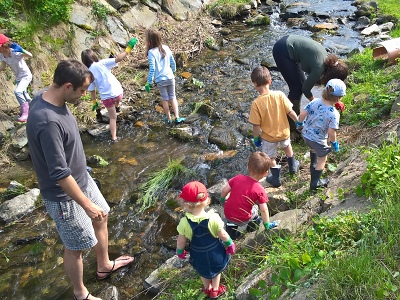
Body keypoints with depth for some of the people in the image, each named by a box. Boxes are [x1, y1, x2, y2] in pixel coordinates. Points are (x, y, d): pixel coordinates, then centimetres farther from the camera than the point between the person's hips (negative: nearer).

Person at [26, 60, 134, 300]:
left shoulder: (50, 98, -5)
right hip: (64, 195, -9)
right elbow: (59, 174, -31)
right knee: (75, 247, 11)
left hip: (81, 178, 9)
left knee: (101, 217, 25)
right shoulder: (47, 122, -36)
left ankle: (105, 266, 50)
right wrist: (86, 204, -22)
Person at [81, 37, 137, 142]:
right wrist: (128, 48, -15)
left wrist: (94, 102, 15)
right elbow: (118, 59, -19)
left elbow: (92, 90, 3)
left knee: (113, 117, 19)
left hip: (106, 97, 2)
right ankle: (117, 106, 65)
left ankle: (114, 137, 19)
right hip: (117, 92, -2)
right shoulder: (102, 63, -9)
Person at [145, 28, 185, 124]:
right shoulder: (166, 48, -3)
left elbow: (152, 69, -19)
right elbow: (173, 63, 5)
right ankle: (177, 118, 9)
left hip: (160, 80, -3)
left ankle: (168, 118, 26)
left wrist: (149, 83, -13)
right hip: (170, 77, 3)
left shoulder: (151, 52, -18)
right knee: (173, 97, 15)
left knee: (165, 99, 14)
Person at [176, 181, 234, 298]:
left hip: (199, 254, 1)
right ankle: (215, 290, 53)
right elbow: (223, 235, -18)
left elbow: (181, 241, -15)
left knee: (203, 272, 32)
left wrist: (179, 252, 7)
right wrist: (230, 245, 3)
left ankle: (207, 289, 58)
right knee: (216, 270, 31)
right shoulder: (214, 218, -31)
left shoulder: (184, 222, -30)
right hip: (215, 251, -1)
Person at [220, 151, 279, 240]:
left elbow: (224, 190, -4)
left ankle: (231, 228, 31)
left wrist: (222, 200, 17)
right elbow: (264, 210, -12)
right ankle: (253, 224, 37)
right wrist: (267, 225, 3)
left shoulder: (238, 178, -9)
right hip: (242, 220, -2)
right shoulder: (260, 190, -16)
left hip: (227, 214, 2)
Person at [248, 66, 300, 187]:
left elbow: (256, 125, -20)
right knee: (287, 145, 36)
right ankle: (293, 166, 54)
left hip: (268, 137, -3)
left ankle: (276, 178, 40)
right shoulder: (279, 95, -21)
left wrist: (256, 138, -2)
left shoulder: (256, 103, -27)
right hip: (284, 132, 3)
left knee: (271, 158, 22)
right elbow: (290, 112, -12)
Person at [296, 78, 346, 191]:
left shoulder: (315, 102, -14)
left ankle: (313, 165, 64)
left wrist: (300, 124, 9)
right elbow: (331, 132, -25)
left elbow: (302, 114, -11)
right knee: (322, 159, 20)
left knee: (314, 148, 38)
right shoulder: (334, 114, -27)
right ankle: (315, 183, 31)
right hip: (318, 140, -6)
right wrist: (334, 142, -5)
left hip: (306, 135, 6)